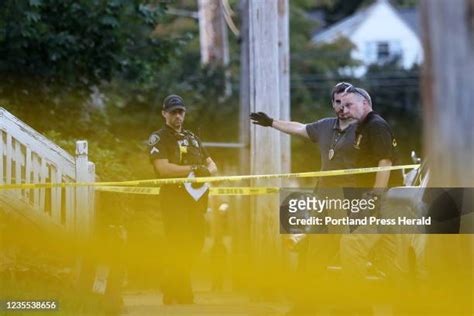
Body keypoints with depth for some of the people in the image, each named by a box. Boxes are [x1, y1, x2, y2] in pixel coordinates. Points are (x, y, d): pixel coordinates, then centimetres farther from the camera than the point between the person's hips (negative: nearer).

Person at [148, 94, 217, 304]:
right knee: (179, 250, -12)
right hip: (174, 198, -7)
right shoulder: (158, 139, 3)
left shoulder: (192, 138, 23)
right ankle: (184, 300, -13)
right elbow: (163, 168, -13)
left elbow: (212, 165, 20)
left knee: (195, 245, 5)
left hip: (196, 199, 7)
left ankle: (170, 297, 17)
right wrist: (193, 169, -14)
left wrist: (206, 171, -4)